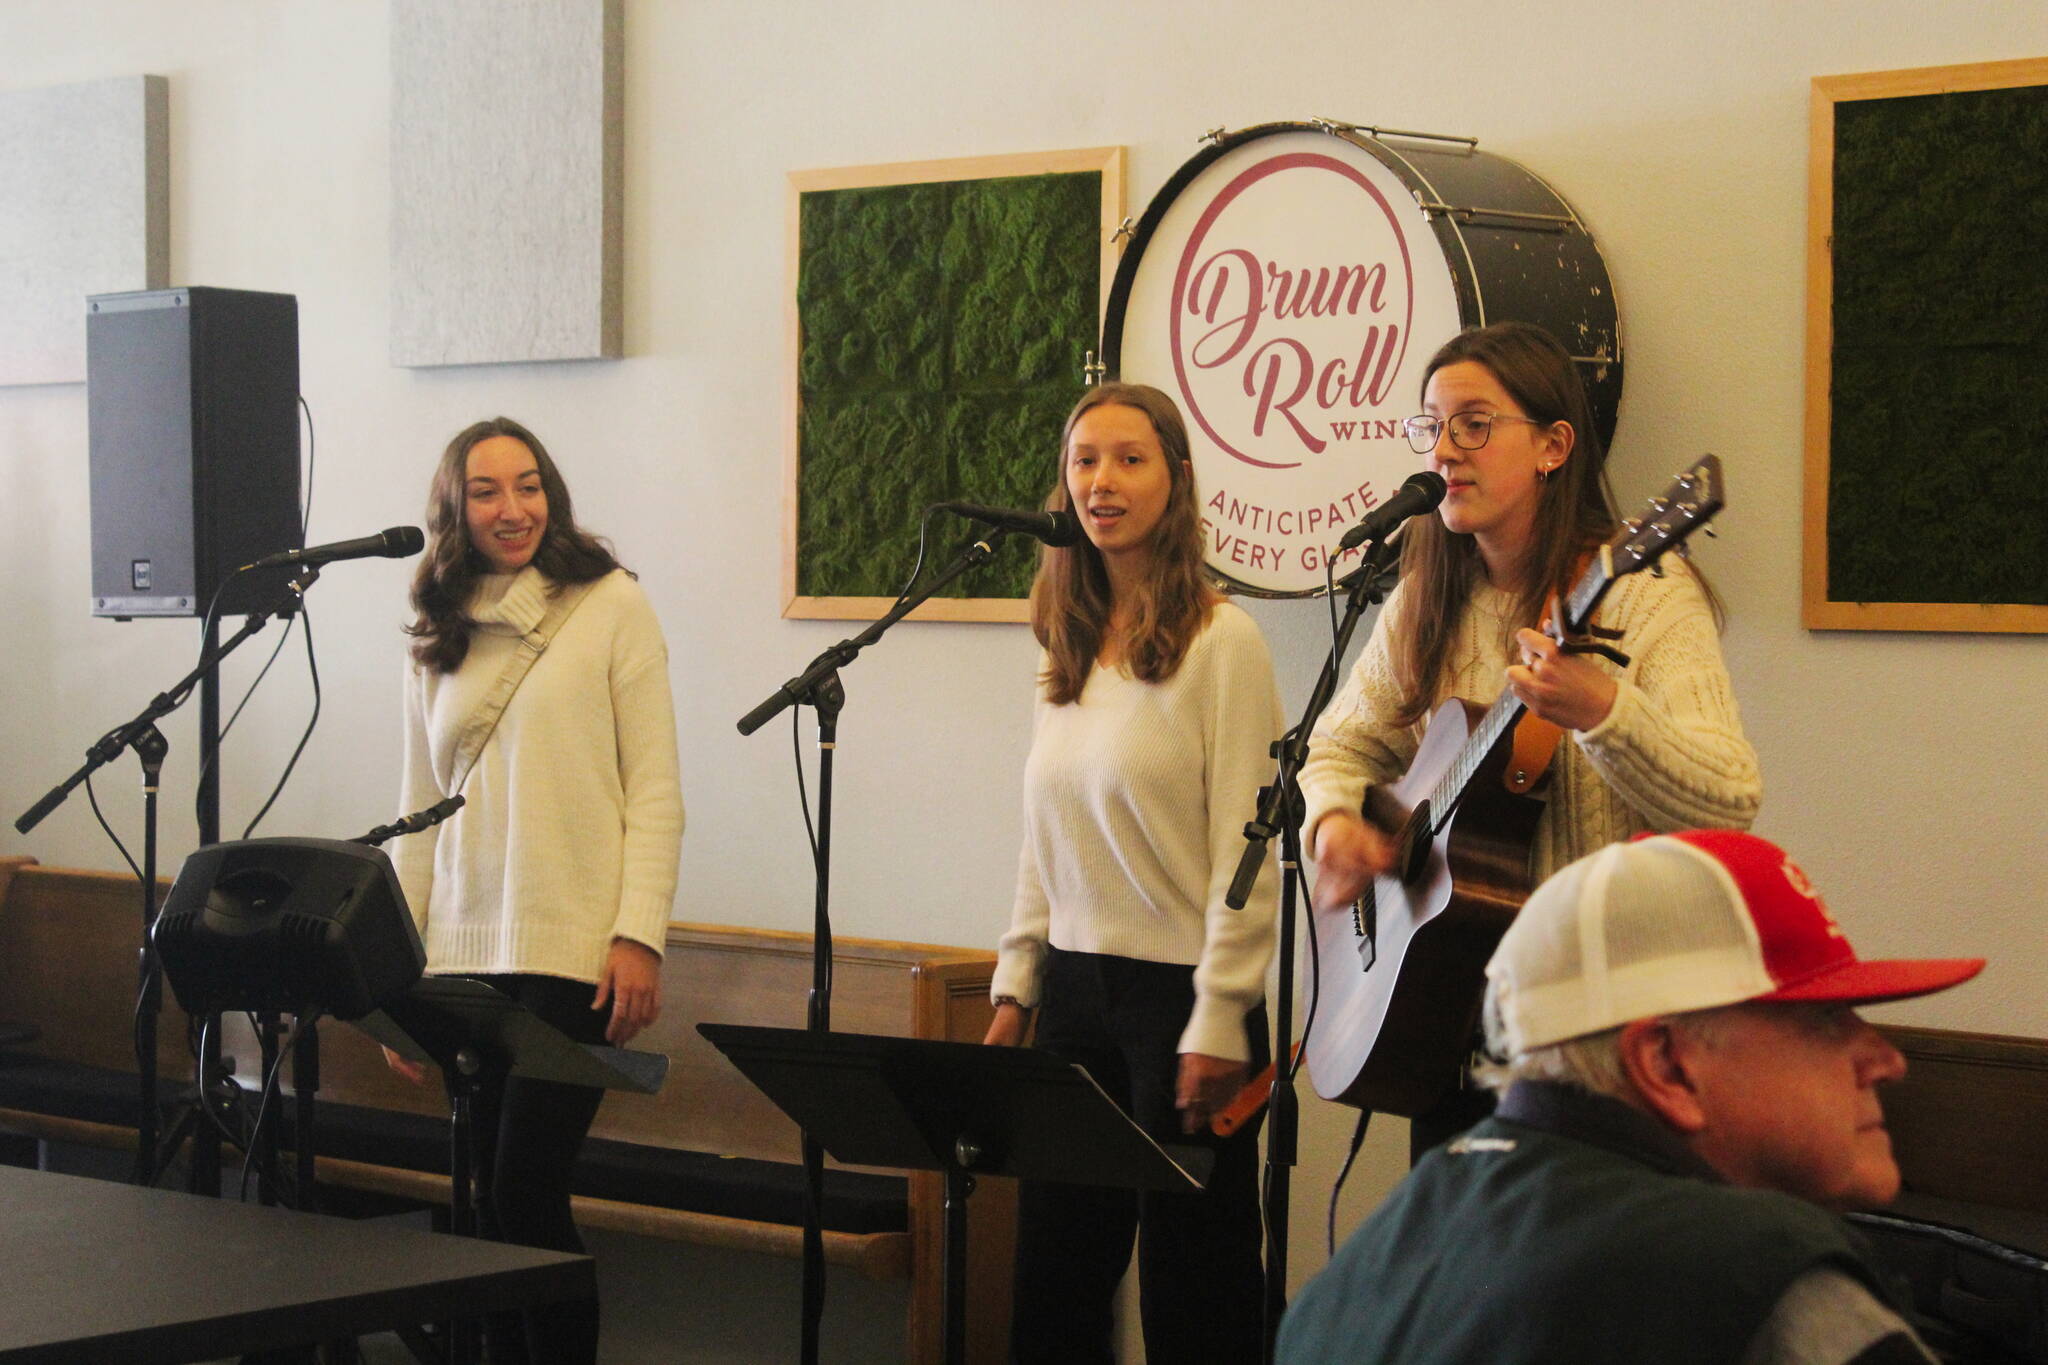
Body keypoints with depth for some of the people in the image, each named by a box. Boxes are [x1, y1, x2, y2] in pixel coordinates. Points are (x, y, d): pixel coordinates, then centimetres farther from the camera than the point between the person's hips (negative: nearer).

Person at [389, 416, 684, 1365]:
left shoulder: (609, 605, 0)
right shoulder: (438, 643, 13)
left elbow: (655, 790, -4)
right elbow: (420, 813, 15)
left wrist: (640, 936, -12)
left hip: (572, 955, -5)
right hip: (463, 957, 5)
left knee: (527, 1195, -9)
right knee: (494, 1205, 7)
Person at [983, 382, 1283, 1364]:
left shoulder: (1219, 640, -10)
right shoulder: (1067, 649, 10)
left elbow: (1248, 846, -12)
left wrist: (1218, 1024, -14)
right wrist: (1015, 989, 13)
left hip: (1177, 991, -6)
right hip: (1075, 989, 6)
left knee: (1190, 1283, 3)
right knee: (1055, 1265, 10)